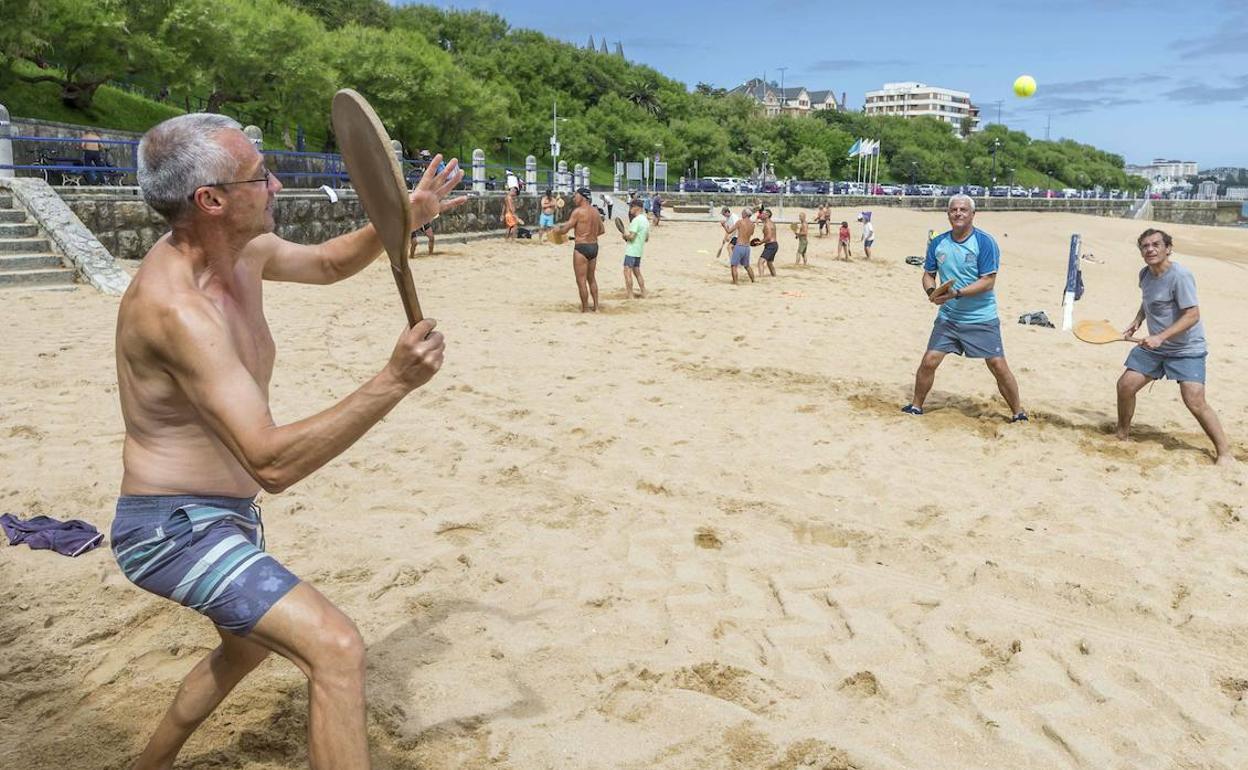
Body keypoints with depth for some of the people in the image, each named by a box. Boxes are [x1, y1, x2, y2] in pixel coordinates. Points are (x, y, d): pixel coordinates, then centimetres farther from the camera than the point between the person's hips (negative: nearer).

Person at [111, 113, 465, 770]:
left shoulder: (241, 250, -2)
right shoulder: (178, 308, -29)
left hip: (224, 514, 10)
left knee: (247, 643, 32)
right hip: (175, 528, -10)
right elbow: (272, 463, -35)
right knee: (334, 646, -24)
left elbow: (328, 263, 19)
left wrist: (402, 220, 2)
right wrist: (394, 382, -38)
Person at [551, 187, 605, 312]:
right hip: (594, 246, 8)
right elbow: (602, 230, 17)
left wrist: (557, 228, 7)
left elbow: (564, 229, -12)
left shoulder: (578, 211, -13)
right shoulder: (595, 211, 9)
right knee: (591, 278, 19)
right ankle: (595, 307, 23)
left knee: (581, 280, 1)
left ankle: (585, 309, 5)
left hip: (582, 247, -8)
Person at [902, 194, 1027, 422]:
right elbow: (928, 274, 12)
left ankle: (1018, 412, 14)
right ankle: (916, 406, 17)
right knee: (929, 361, -2)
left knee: (998, 366, -3)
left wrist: (956, 293, -24)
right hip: (947, 317, 4)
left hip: (982, 319, -4)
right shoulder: (938, 243, 4)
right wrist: (931, 290, -11)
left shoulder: (985, 242, -11)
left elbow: (988, 281, -15)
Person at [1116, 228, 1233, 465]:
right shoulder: (1145, 273, 3)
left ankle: (1224, 452, 0)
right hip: (1154, 346, 7)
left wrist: (1160, 337, -32)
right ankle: (1123, 435, 21)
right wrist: (1137, 321, 7)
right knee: (1125, 385, 0)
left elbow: (1192, 315, -25)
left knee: (1196, 402, -15)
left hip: (1187, 349, -7)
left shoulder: (1180, 275, -21)